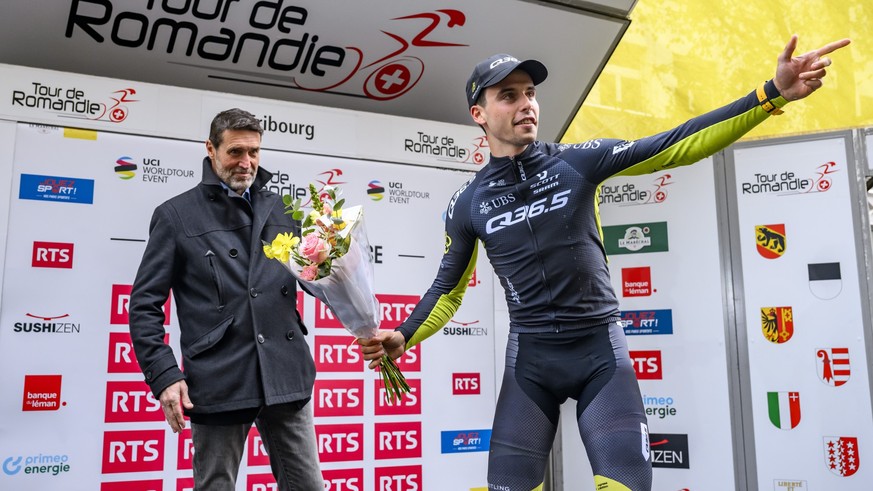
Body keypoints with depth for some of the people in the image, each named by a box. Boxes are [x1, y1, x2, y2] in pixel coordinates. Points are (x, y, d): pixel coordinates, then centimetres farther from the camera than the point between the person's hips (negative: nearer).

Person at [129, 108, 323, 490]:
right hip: (219, 382, -3)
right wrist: (164, 375, -9)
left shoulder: (279, 209, 14)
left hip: (285, 375, 3)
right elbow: (145, 304, 2)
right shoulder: (177, 214, 5)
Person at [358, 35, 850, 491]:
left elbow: (672, 146, -10)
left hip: (601, 350, 0)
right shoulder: (468, 204, 1)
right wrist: (404, 337, -6)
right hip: (530, 360, 1)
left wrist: (771, 93, -18)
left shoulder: (579, 161, -3)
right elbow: (448, 288, 10)